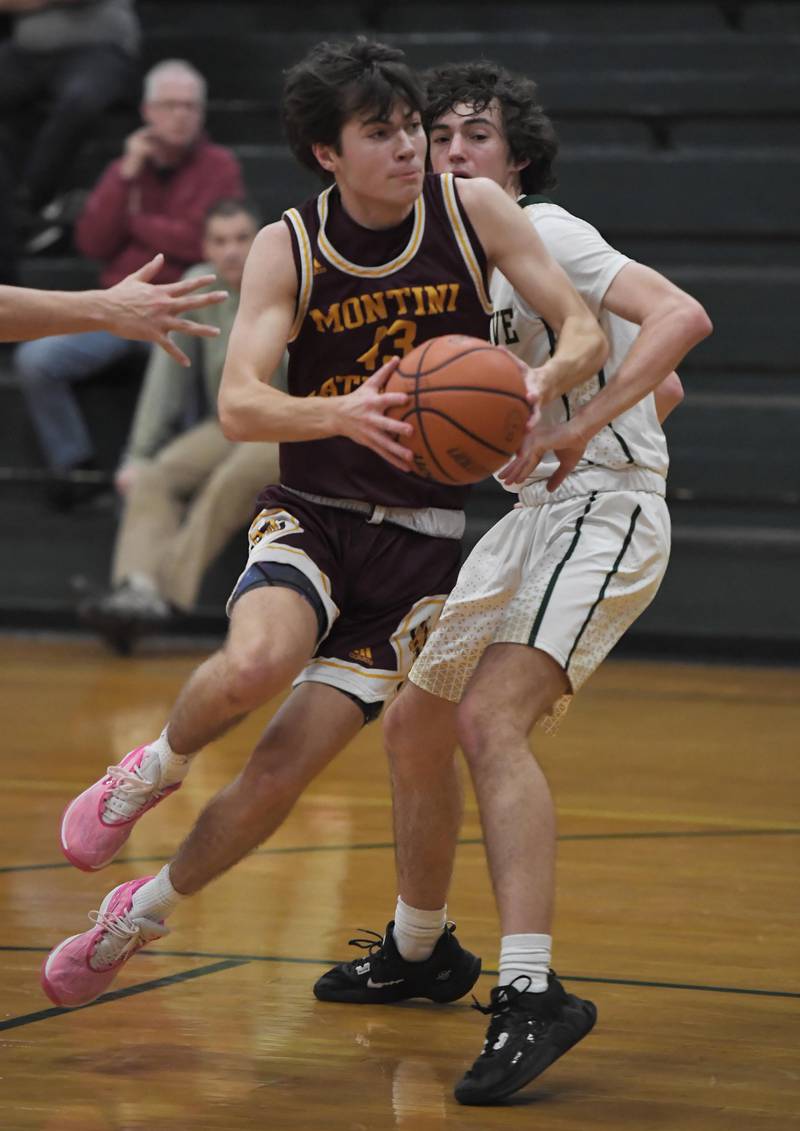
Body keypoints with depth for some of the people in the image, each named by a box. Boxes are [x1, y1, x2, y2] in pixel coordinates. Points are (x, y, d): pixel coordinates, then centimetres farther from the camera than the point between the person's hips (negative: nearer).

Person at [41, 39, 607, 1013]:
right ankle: (155, 768, 0)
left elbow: (585, 332, -4)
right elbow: (238, 404, -18)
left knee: (279, 774, -6)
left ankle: (139, 915, 19)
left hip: (419, 539, 1)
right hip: (310, 519, -1)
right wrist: (341, 414, -38)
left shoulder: (473, 211, -4)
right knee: (254, 665, -34)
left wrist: (543, 379, -28)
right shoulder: (289, 247, -7)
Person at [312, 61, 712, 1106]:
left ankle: (531, 993, -34)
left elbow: (681, 318, -24)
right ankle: (414, 952, 35)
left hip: (604, 506, -10)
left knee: (489, 718, -27)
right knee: (414, 722, 15)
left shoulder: (540, 233, -9)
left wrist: (580, 427, -29)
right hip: (532, 514, 10)